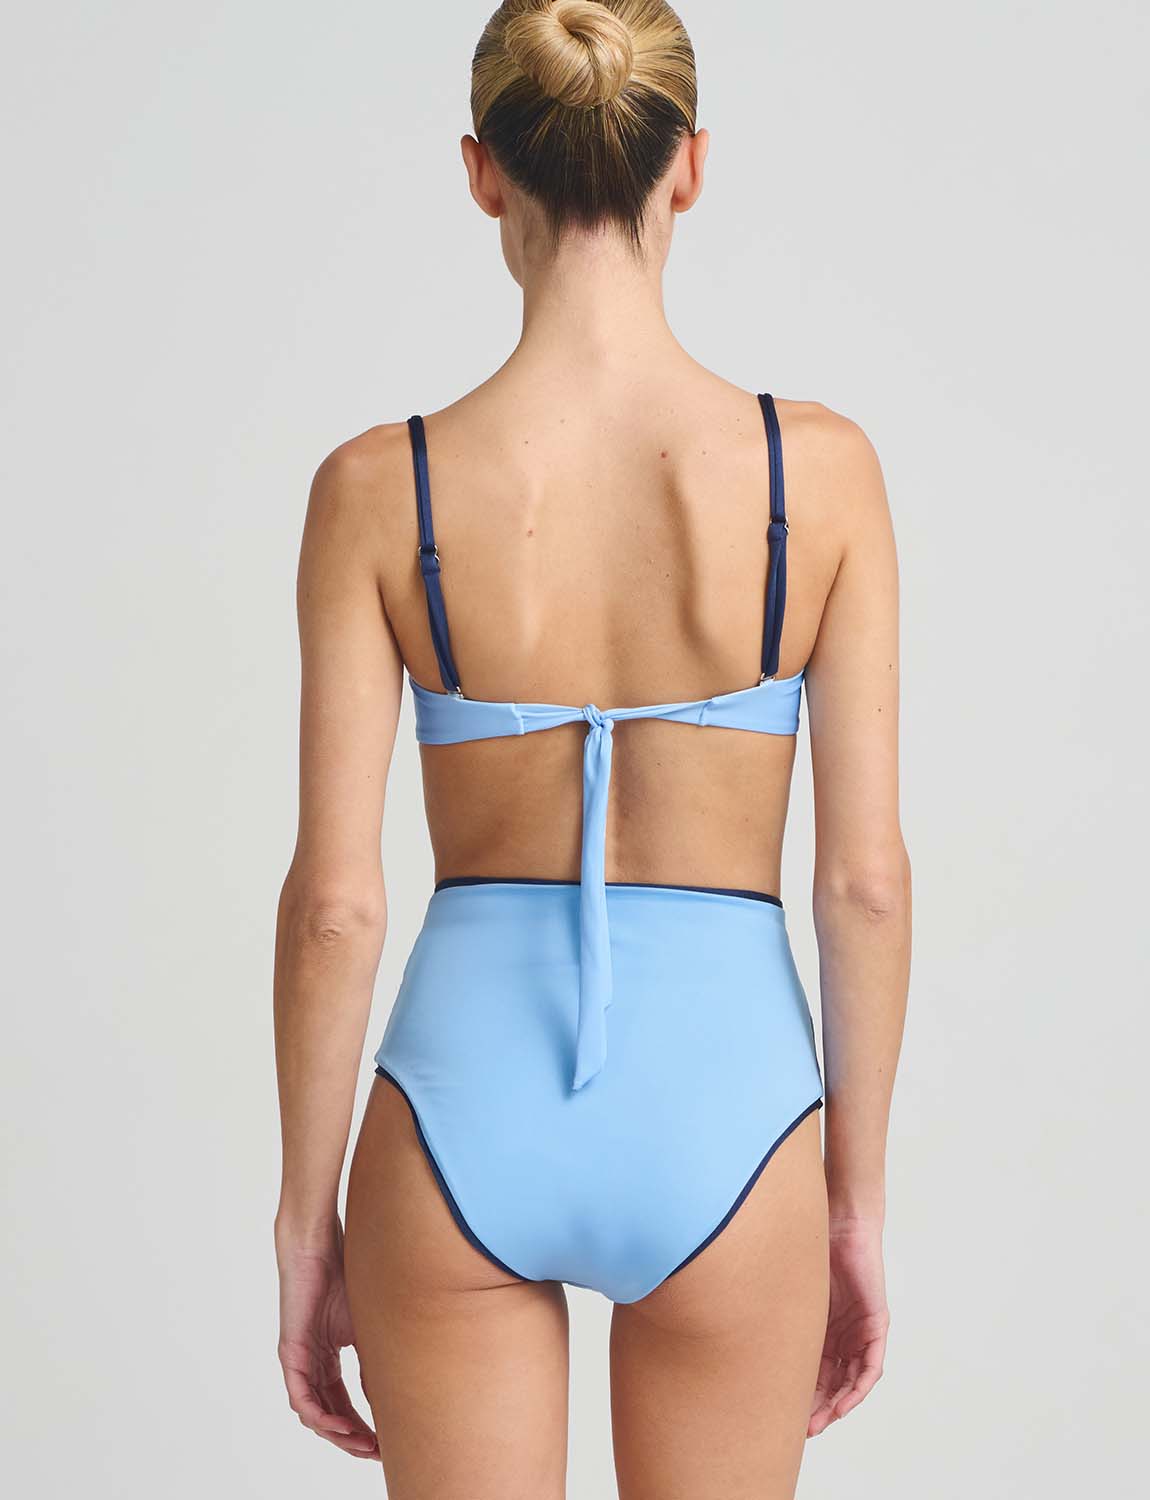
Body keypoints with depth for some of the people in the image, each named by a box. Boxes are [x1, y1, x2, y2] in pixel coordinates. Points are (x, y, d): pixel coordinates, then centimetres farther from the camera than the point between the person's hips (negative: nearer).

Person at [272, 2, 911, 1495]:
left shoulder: (378, 489, -7)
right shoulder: (818, 468, -7)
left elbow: (334, 899, -7)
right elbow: (867, 877, -5)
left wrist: (307, 1222, 4)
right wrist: (860, 1203, 7)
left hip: (466, 1101, 0)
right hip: (722, 1100, 0)